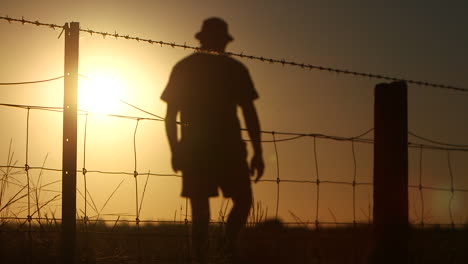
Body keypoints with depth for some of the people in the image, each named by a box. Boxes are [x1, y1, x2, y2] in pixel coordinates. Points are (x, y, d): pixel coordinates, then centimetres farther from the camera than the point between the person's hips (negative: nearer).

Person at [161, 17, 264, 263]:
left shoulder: (182, 68, 10)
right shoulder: (234, 68, 4)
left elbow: (170, 116, 7)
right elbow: (249, 113, -1)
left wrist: (175, 151, 13)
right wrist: (257, 153, 1)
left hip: (194, 150, 2)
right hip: (228, 148, -2)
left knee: (200, 211, 4)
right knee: (242, 201, 10)